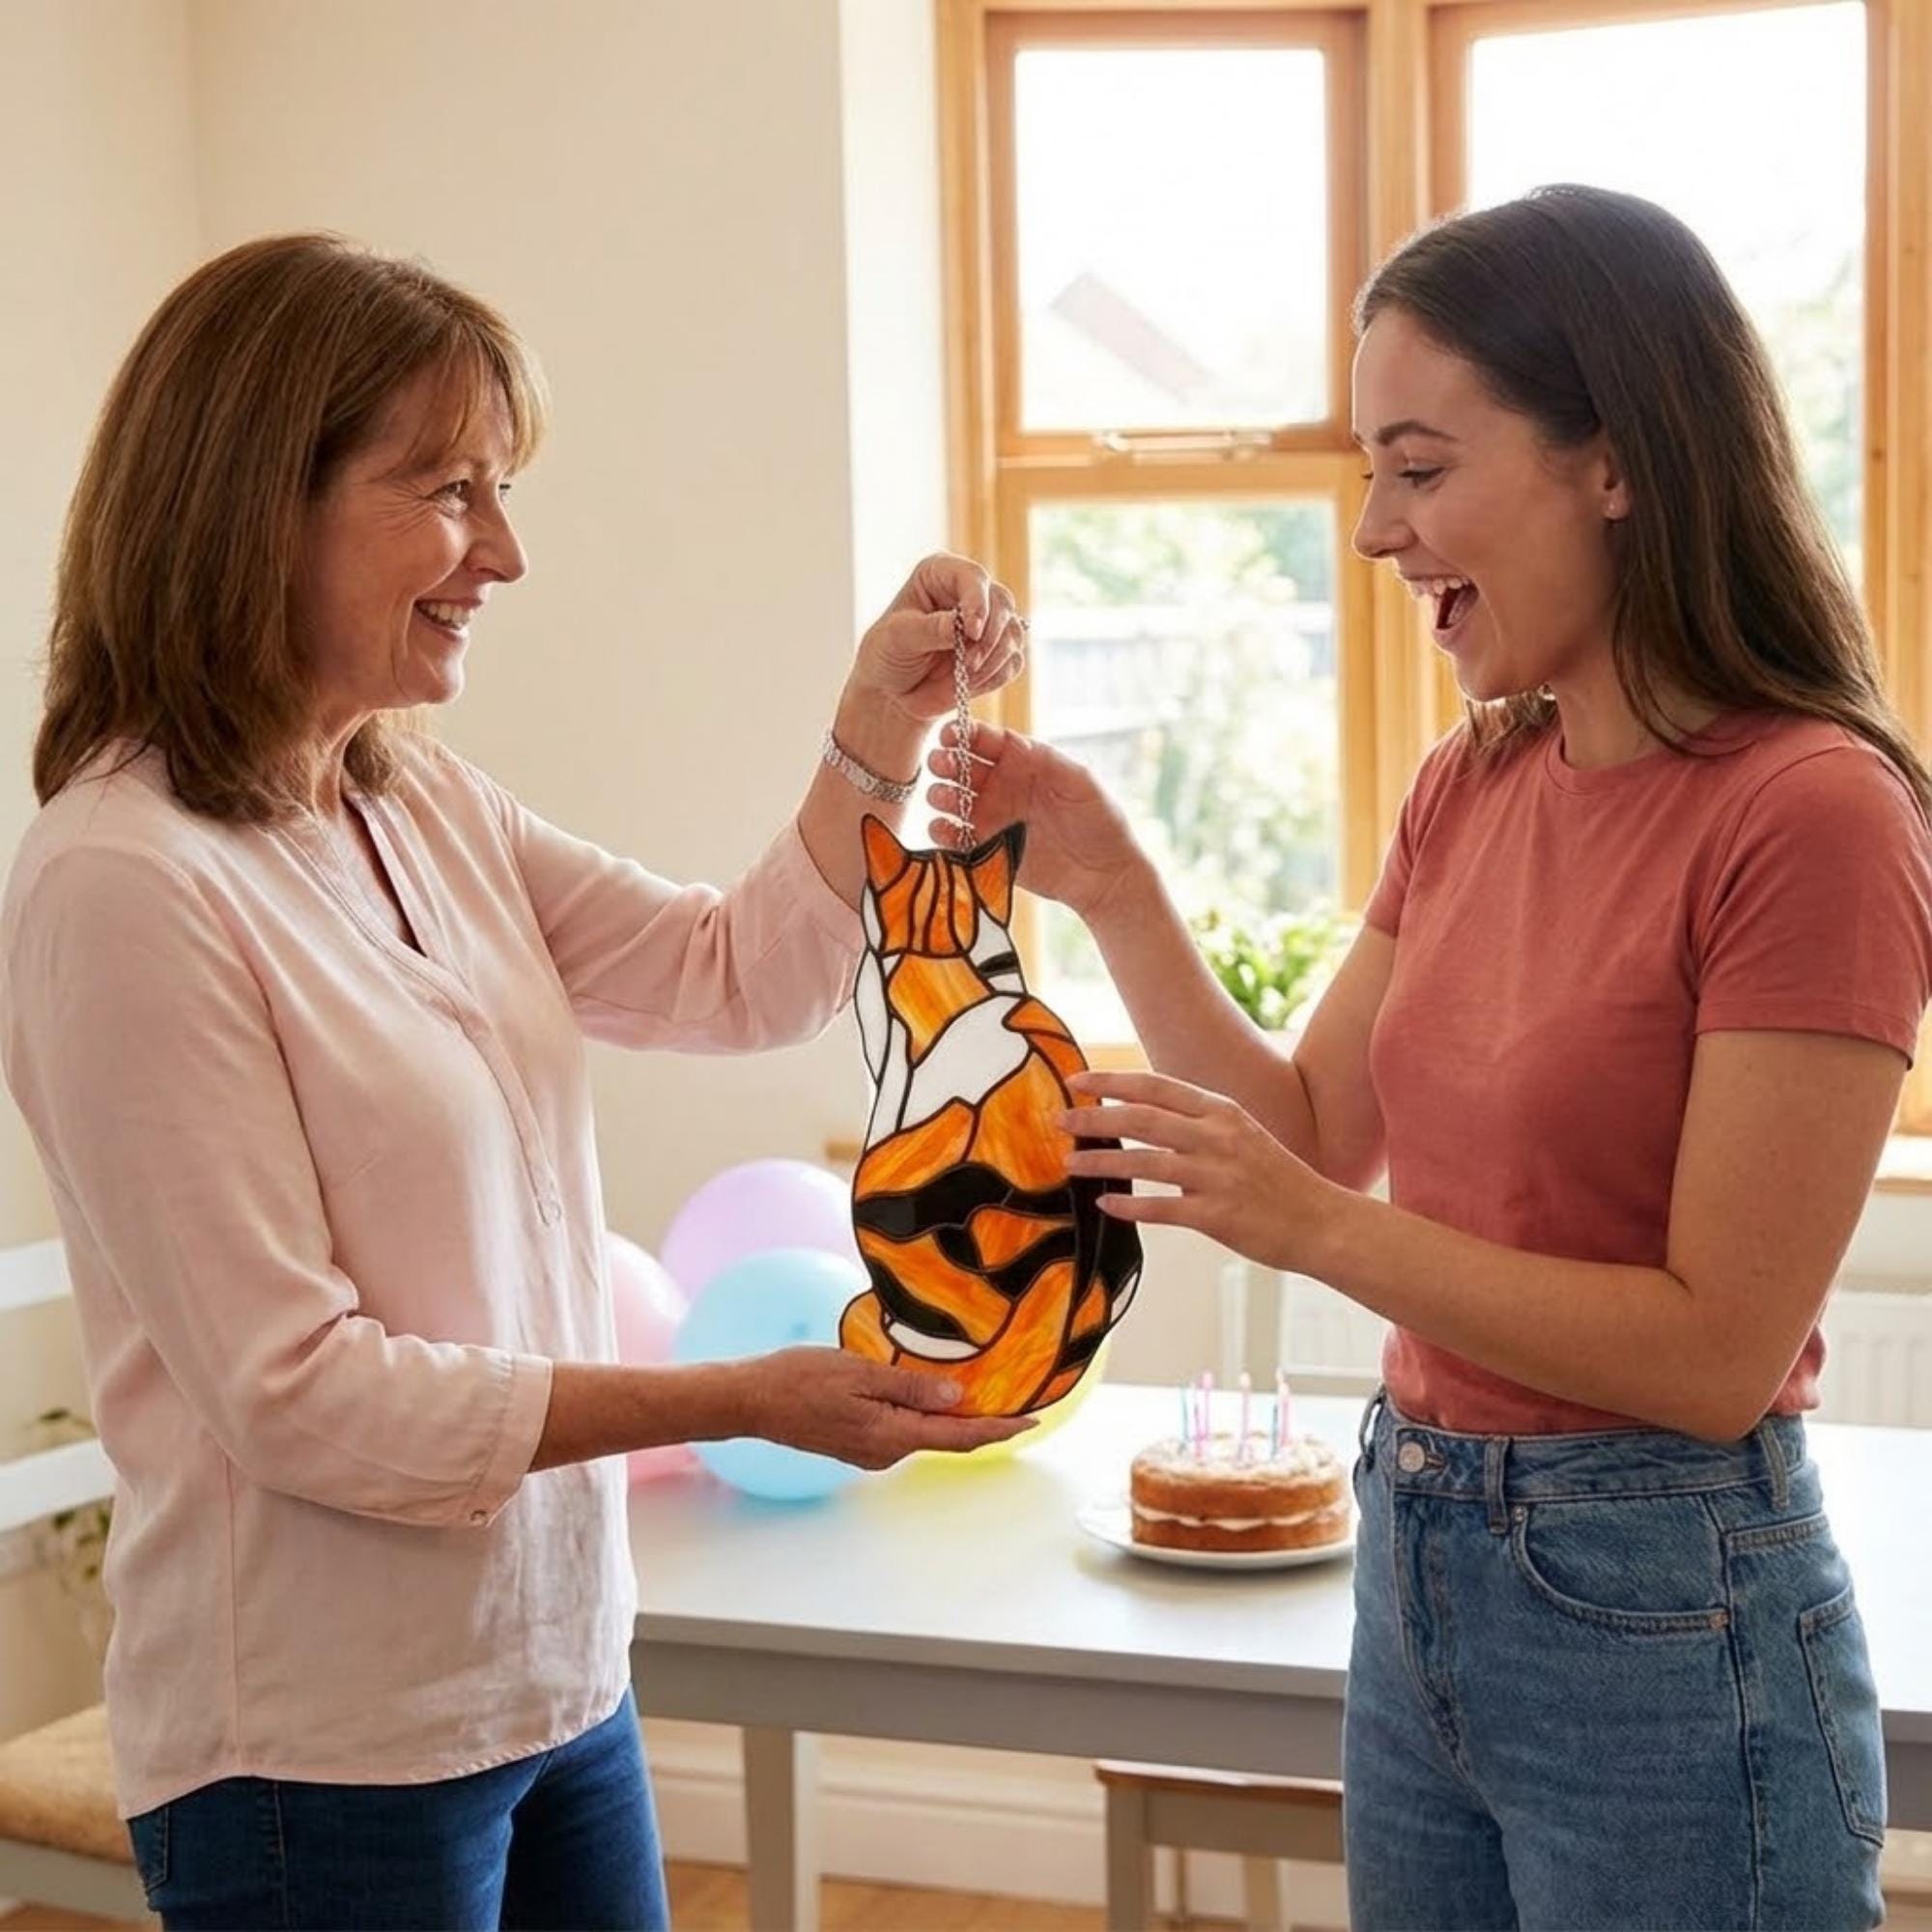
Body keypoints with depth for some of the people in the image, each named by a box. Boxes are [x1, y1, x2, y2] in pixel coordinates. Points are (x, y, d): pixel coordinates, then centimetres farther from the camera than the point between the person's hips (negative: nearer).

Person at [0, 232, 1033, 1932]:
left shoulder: (423, 806, 4)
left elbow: (745, 980, 9)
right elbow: (294, 1393, -21)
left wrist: (883, 724, -4)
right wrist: (744, 1400, -20)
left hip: (560, 1669, 7)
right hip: (332, 1749, -7)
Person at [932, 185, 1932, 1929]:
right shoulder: (1474, 784, 4)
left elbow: (1720, 1351, -19)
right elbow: (1317, 1136, 10)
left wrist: (1322, 1232, -21)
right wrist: (1109, 887, 1)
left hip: (1666, 1615, -7)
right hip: (1415, 1564, 7)